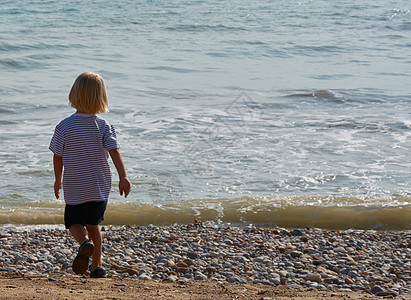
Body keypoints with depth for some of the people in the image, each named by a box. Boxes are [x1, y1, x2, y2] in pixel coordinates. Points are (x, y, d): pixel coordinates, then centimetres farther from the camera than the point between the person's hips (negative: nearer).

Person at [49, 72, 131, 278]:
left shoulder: (64, 127, -10)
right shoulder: (104, 126, -7)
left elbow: (57, 157, -3)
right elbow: (114, 152, -17)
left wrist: (58, 180, 12)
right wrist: (123, 177, -19)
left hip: (74, 187, -2)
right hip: (99, 186, 2)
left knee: (74, 222, 15)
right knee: (93, 224, 18)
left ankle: (84, 241, -18)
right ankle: (96, 265, 18)